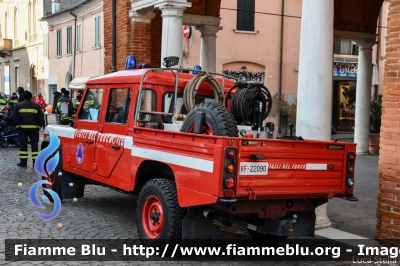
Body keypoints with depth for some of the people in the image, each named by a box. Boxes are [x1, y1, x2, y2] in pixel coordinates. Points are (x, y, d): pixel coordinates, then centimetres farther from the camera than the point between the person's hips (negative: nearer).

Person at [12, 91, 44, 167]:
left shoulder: (19, 105, 1)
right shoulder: (36, 106, 1)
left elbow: (14, 117, -4)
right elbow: (41, 117, -3)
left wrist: (17, 125, 4)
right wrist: (39, 126, 5)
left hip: (22, 128, 0)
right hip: (34, 128, 0)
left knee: (23, 145, 5)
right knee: (34, 145, 4)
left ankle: (23, 162, 5)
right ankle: (35, 162, 2)